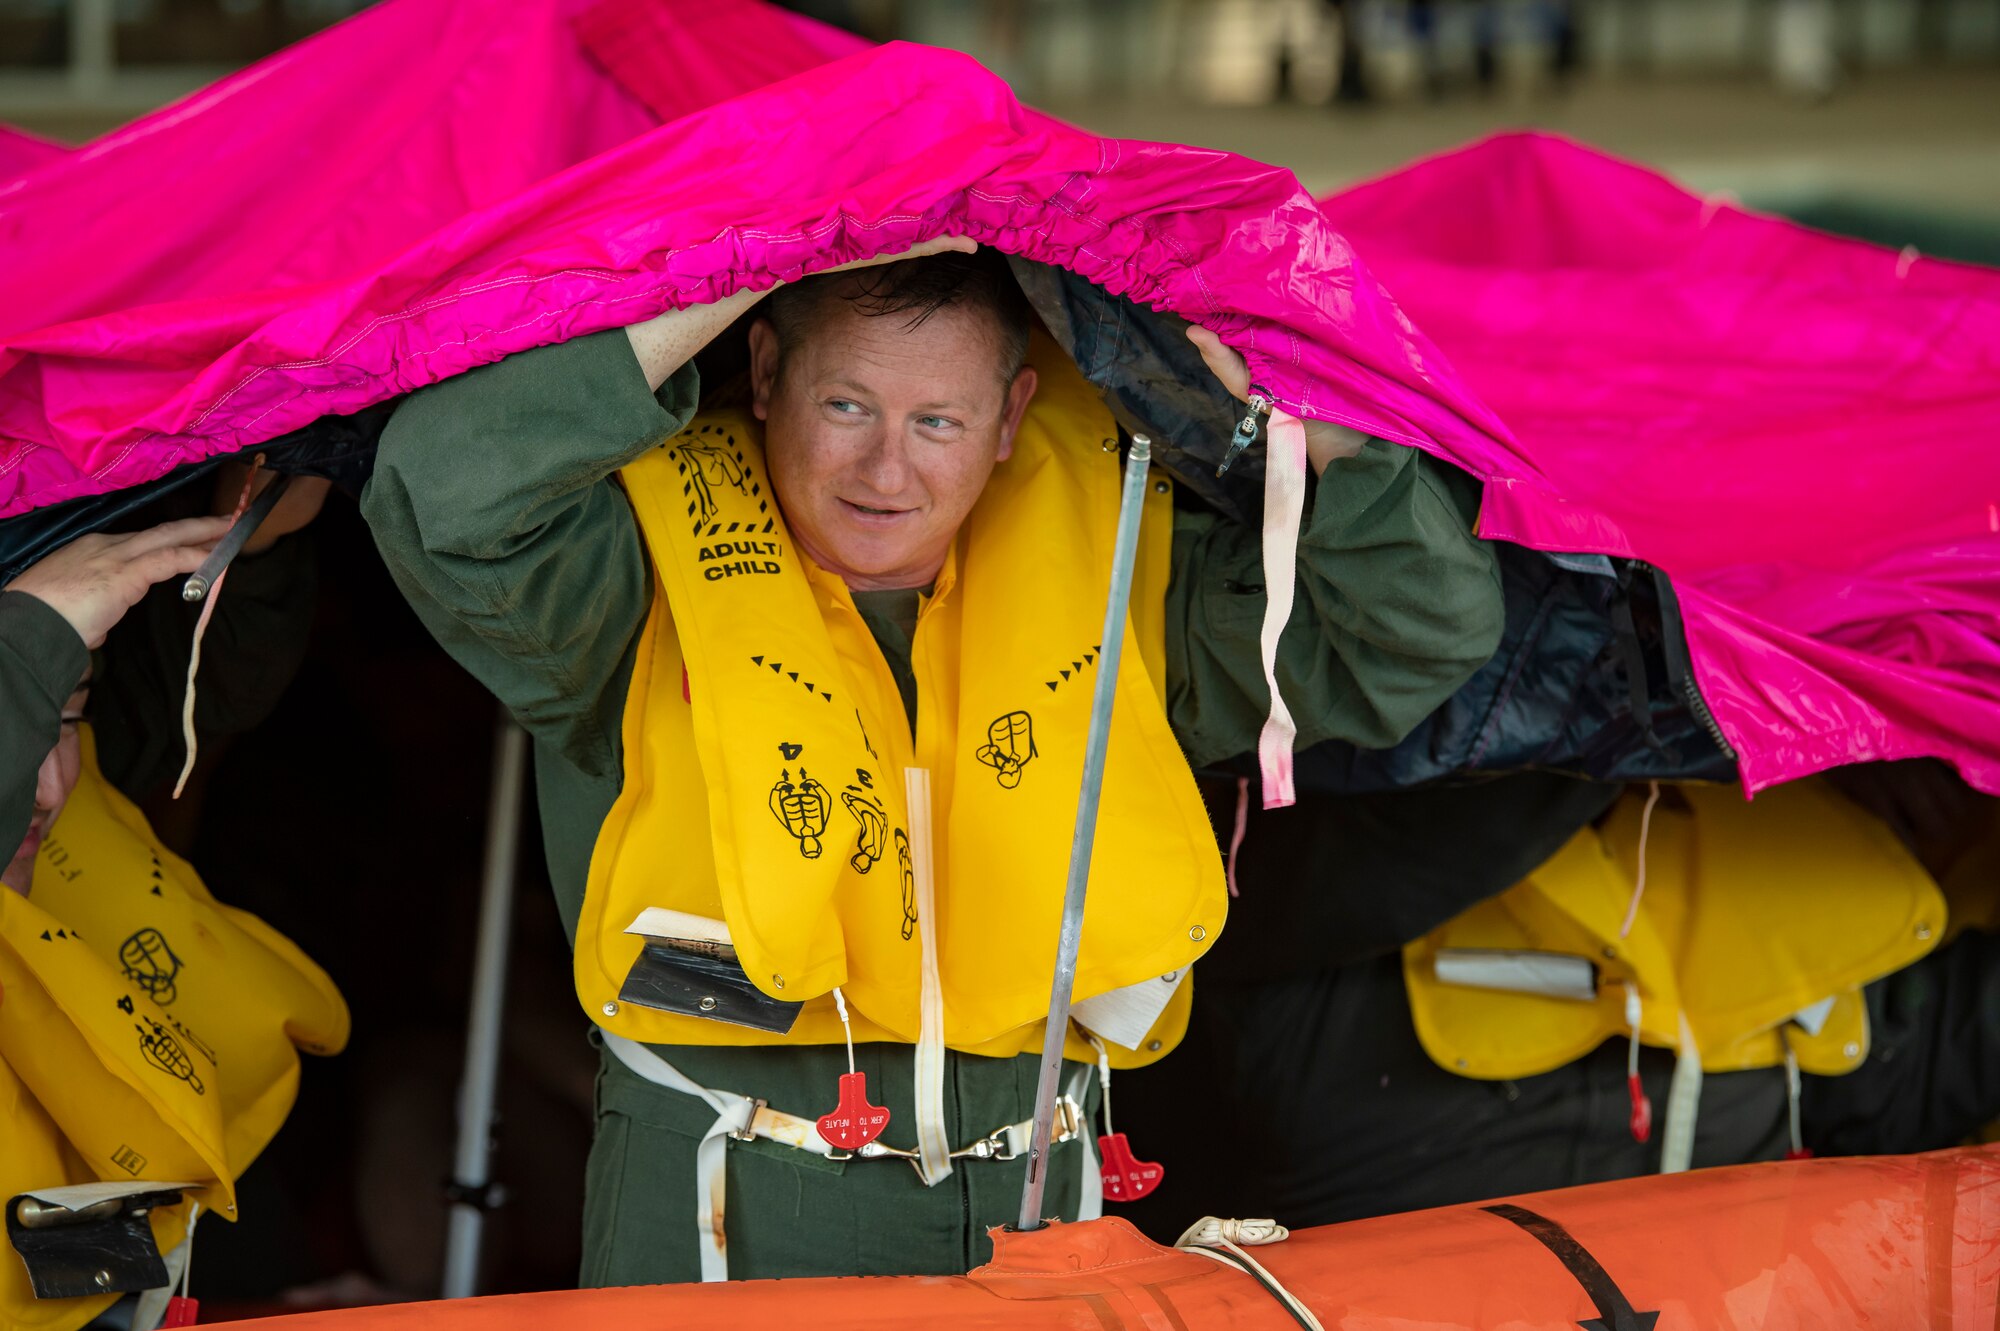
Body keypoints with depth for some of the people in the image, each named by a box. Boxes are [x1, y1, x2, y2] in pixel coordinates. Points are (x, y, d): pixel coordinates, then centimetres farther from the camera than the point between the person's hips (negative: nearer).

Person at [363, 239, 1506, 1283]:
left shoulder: (1109, 571, 5)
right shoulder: (651, 566, -6)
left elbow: (1430, 628, 5)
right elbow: (442, 493, -26)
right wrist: (747, 275, -23)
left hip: (1031, 1214, 3)